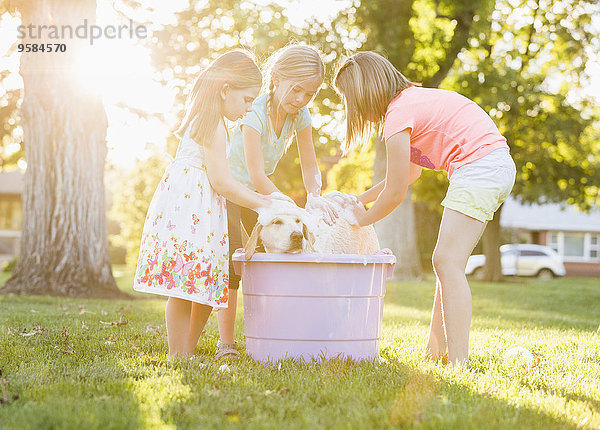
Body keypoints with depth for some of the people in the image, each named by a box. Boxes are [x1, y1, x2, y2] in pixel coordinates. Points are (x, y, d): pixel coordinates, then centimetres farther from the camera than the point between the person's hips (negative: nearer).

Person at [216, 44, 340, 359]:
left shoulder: (300, 116, -10)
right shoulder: (255, 112, -30)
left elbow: (310, 168, -9)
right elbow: (256, 175, -35)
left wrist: (314, 195, -31)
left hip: (258, 191, 6)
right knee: (231, 260, -13)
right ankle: (226, 343, -7)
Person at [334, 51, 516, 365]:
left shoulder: (398, 115, -10)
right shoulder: (412, 98, 20)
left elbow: (396, 192, -6)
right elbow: (410, 172, 30)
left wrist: (365, 218, 12)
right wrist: (360, 199, 30)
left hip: (479, 168, -10)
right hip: (500, 165, 10)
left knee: (447, 262, -12)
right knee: (447, 261, 12)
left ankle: (458, 361, -17)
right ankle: (436, 350, 15)